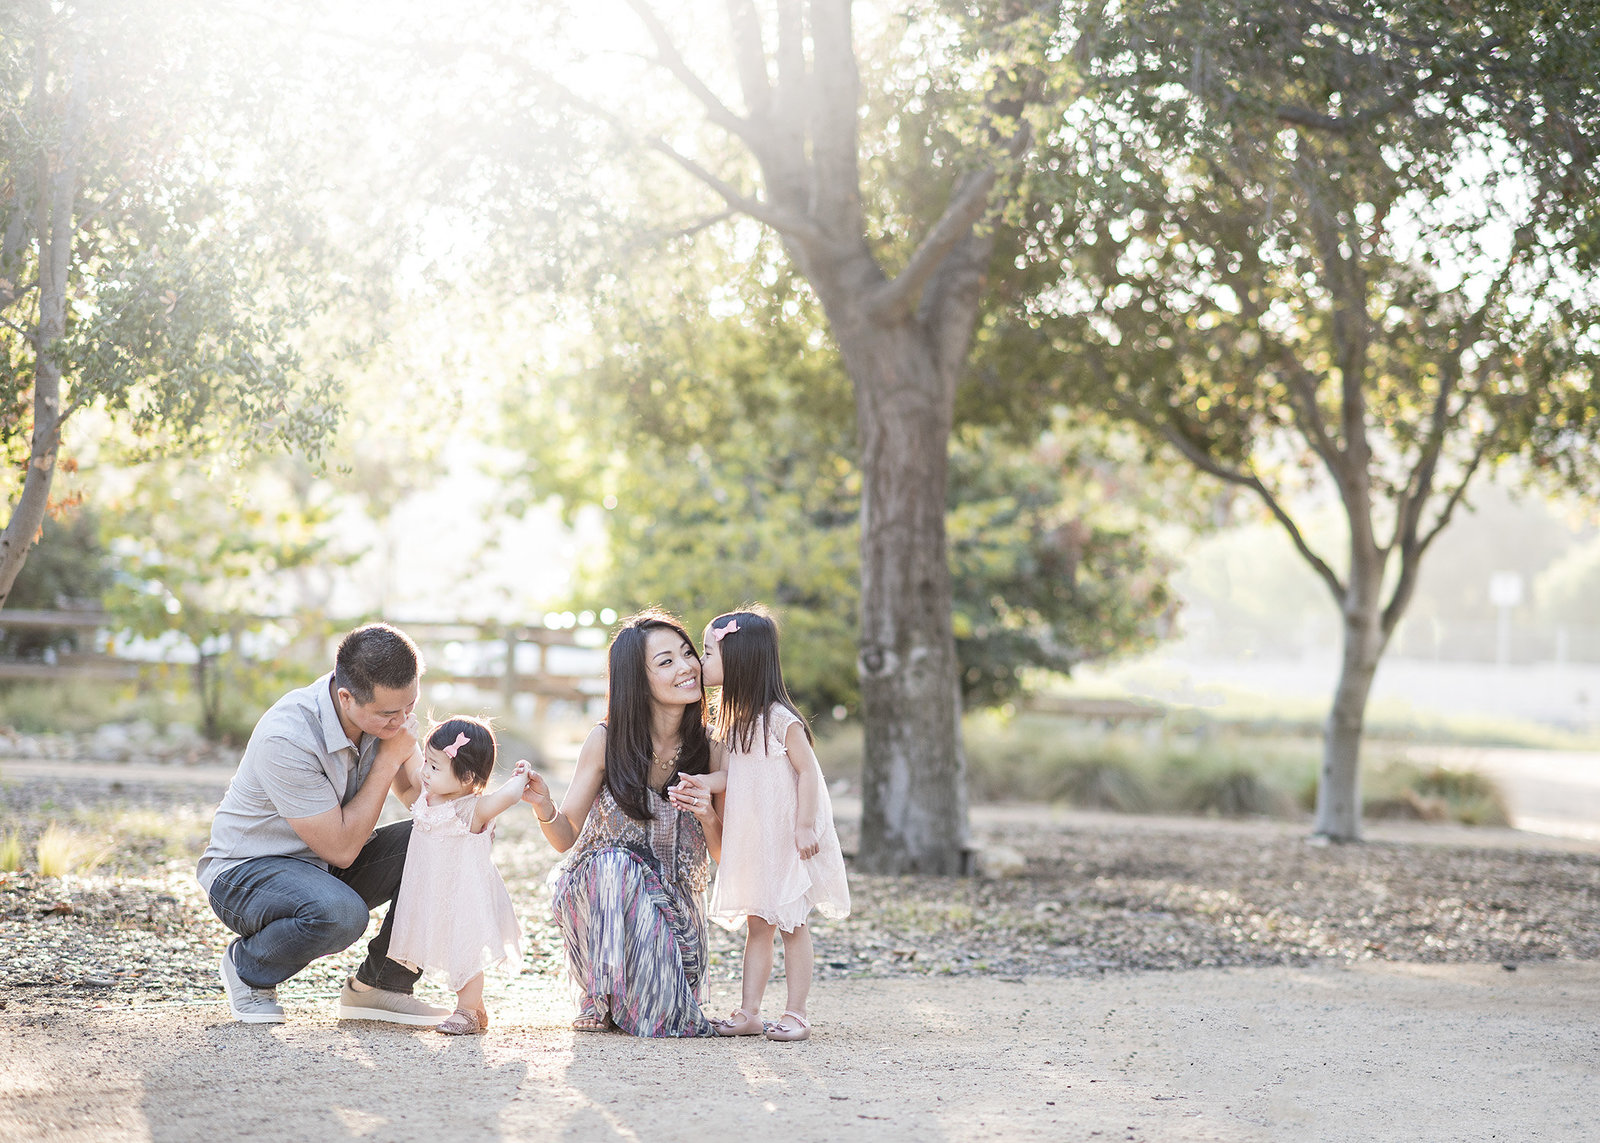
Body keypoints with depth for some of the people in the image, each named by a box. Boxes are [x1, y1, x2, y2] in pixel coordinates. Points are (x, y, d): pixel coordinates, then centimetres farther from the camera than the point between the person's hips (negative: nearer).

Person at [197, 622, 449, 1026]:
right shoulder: (286, 739, -31)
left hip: (326, 870, 7)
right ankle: (248, 967, -5)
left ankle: (377, 985, 0)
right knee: (341, 913, -38)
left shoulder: (386, 712, -10)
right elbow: (341, 849, -27)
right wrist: (388, 761, -25)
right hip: (246, 872, -7)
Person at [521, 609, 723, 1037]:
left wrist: (708, 818, -23)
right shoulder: (606, 741, -10)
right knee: (615, 862, -35)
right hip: (597, 897, -1)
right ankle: (602, 999, -16)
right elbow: (567, 838, -3)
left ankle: (659, 1001, 15)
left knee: (667, 1015, -22)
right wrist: (544, 806, -25)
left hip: (671, 901, 1)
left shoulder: (709, 747, -6)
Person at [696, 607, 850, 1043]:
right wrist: (696, 783, -9)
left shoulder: (779, 719, -15)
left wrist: (805, 827, -19)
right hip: (751, 840, 8)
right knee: (756, 924, 10)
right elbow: (731, 775, 8)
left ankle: (795, 1015, 2)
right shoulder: (735, 719, 10)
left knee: (791, 924, -1)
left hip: (787, 840, -8)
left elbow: (808, 771, -15)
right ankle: (748, 1013, 12)